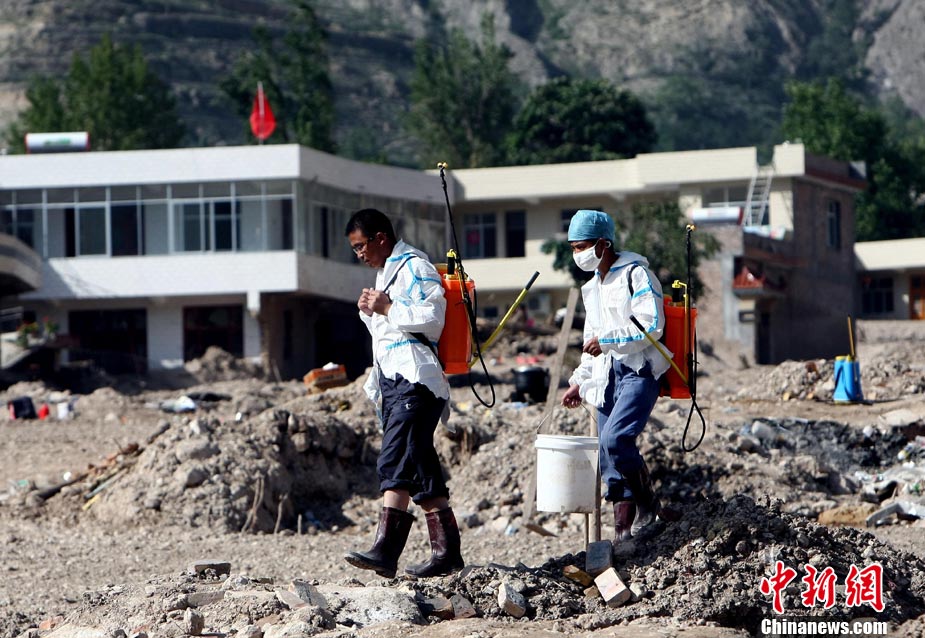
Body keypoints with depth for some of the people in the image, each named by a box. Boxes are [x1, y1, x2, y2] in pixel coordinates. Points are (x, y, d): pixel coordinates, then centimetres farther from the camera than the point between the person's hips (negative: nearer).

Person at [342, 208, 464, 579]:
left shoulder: (414, 266, -5)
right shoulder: (388, 271, 25)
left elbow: (432, 319, -16)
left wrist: (386, 309, -11)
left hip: (415, 379, -10)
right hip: (394, 381, 11)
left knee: (395, 462, -18)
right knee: (419, 468, 4)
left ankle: (385, 551, -24)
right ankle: (446, 552, 2)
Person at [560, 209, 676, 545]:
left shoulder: (635, 274, -6)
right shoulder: (593, 287, 21)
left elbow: (652, 325, -15)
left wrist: (607, 340, -15)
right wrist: (580, 381, 19)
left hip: (639, 372, -8)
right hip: (607, 376, 8)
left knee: (615, 437, -25)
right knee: (609, 458, 1)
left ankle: (648, 503, -7)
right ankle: (624, 528, 5)